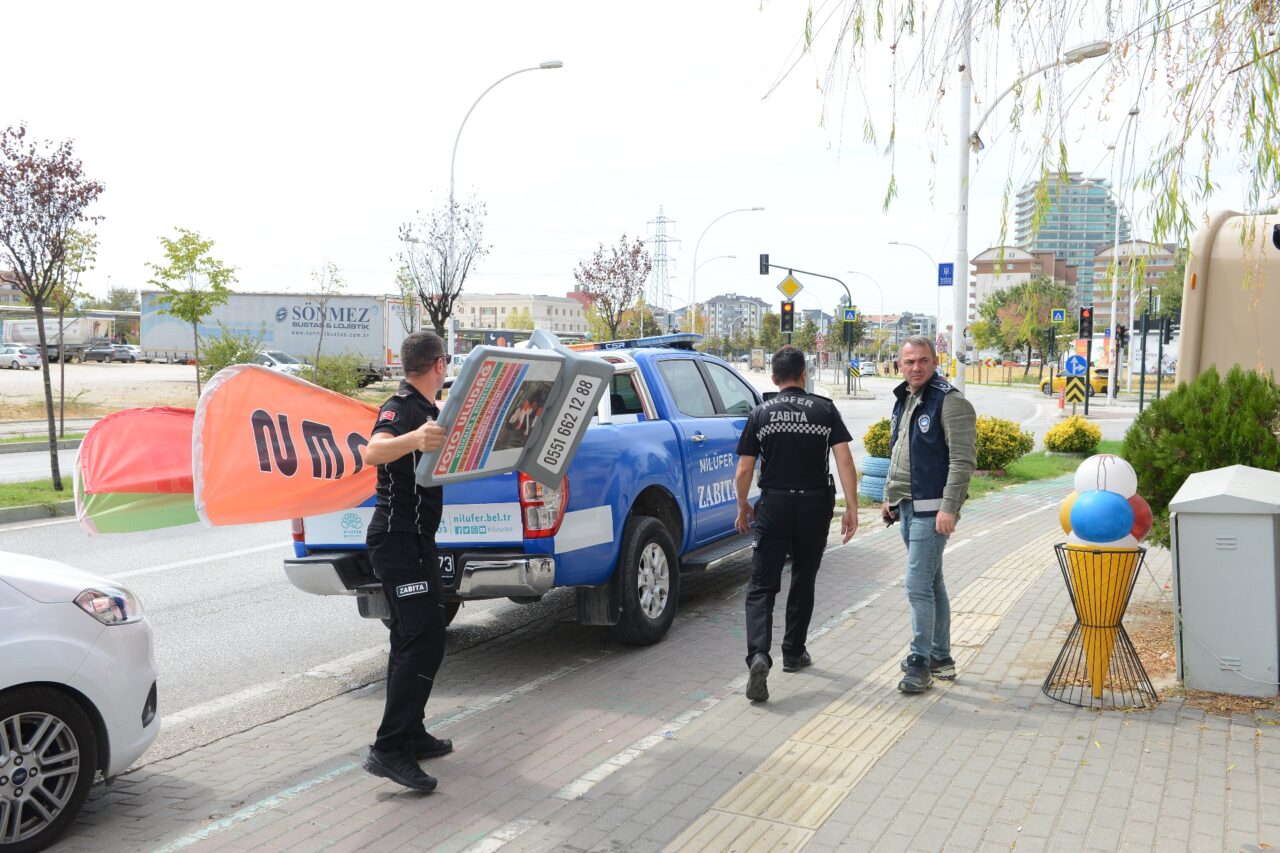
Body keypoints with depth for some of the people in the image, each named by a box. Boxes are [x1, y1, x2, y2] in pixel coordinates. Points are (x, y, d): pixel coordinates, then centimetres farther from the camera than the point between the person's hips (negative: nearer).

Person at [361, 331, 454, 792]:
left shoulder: (422, 409, 16)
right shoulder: (401, 408, -15)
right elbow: (373, 451, -38)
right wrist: (412, 439, -58)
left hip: (410, 538, 11)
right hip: (401, 540, -11)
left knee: (411, 640, 15)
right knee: (424, 641, -15)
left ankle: (410, 734, 24)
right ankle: (389, 750, -15)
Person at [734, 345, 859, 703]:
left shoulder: (761, 414, 0)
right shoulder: (825, 410, 0)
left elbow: (744, 471, 0)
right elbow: (844, 461, -9)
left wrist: (743, 507, 15)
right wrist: (851, 508, -7)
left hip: (774, 505, -1)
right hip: (815, 505, 1)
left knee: (762, 586, 0)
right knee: (803, 581, 18)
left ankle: (758, 655, -20)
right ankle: (793, 653, 28)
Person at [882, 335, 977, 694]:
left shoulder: (950, 402, -12)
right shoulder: (903, 400, 14)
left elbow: (963, 460, -17)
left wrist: (949, 508, -22)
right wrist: (889, 497, 20)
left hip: (931, 510, -9)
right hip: (907, 507, 9)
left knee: (918, 586, -9)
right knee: (931, 584, 15)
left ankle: (920, 663, 0)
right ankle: (941, 658, 25)